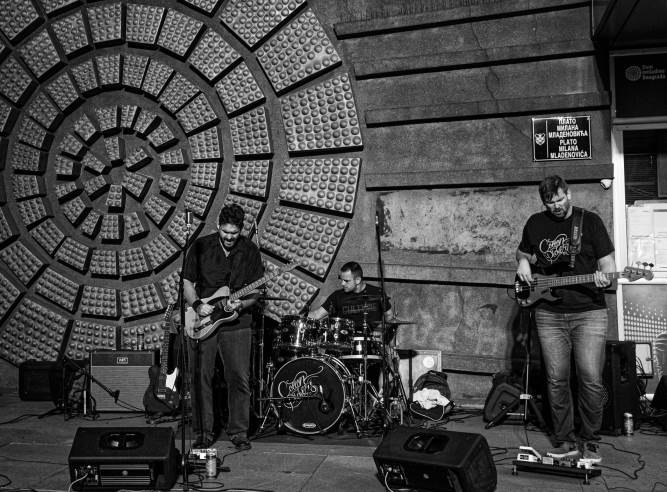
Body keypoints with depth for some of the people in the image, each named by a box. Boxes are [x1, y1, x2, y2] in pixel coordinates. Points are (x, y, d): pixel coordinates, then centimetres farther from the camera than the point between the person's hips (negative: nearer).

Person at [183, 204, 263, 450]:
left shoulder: (250, 251, 1)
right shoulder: (201, 247, 0)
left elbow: (255, 292, 3)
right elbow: (187, 283, 4)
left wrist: (241, 304, -16)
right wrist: (197, 305, -12)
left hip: (236, 323, 0)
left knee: (240, 379, -2)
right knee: (201, 379, 2)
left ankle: (239, 432, 12)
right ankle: (204, 433, 15)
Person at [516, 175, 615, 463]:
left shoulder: (589, 221, 2)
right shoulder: (535, 223, 10)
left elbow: (607, 261, 0)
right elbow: (522, 252, 26)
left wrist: (604, 277, -22)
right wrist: (523, 262, 4)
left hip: (588, 312, -2)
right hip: (549, 314, 3)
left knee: (591, 380, -5)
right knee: (556, 380, 3)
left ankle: (588, 442, 12)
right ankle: (565, 442, 15)